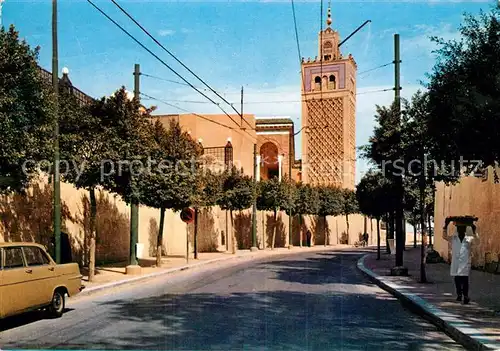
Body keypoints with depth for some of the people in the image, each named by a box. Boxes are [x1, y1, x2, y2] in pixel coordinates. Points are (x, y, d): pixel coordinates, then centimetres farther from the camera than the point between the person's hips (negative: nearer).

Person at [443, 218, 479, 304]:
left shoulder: (469, 239, 6)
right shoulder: (453, 239, 9)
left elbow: (476, 238, -13)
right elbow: (444, 236, -6)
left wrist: (473, 229, -27)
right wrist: (446, 225, -16)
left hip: (465, 264, -2)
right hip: (455, 263, 2)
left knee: (465, 280, -6)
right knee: (457, 280, 8)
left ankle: (466, 296, 0)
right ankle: (459, 294, 23)